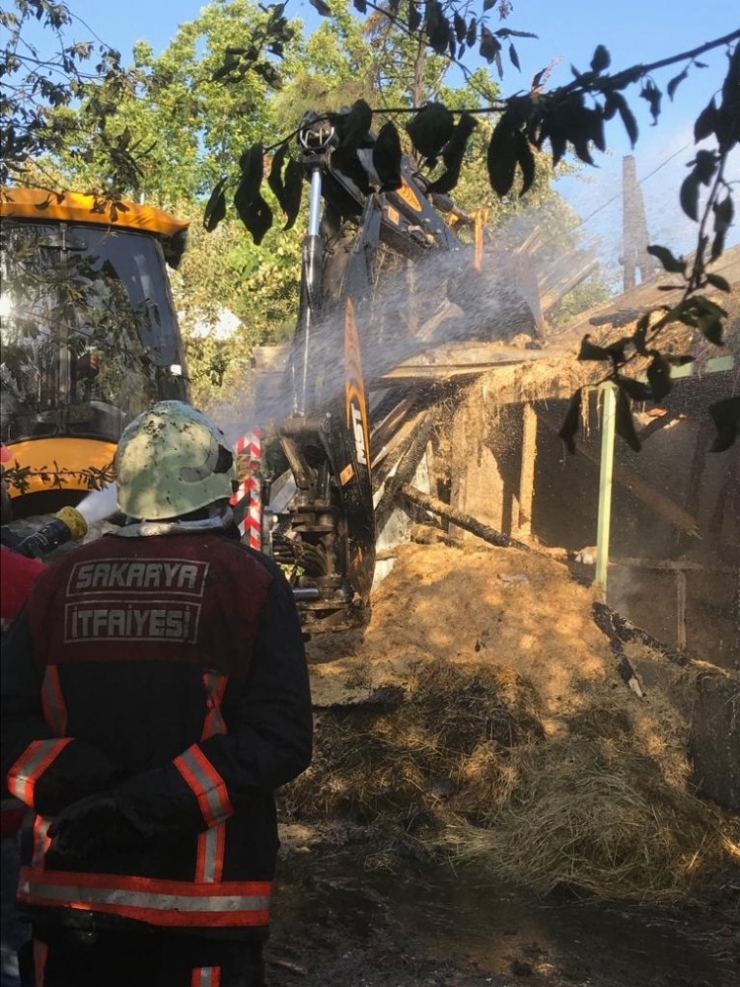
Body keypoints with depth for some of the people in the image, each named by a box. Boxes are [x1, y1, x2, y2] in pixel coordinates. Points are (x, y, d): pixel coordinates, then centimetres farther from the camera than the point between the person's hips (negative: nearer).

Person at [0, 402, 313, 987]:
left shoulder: (61, 581, 2)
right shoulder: (249, 580, -8)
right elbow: (281, 738, -16)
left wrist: (88, 786, -11)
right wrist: (146, 803, -17)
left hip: (72, 886, 3)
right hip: (203, 895, -3)